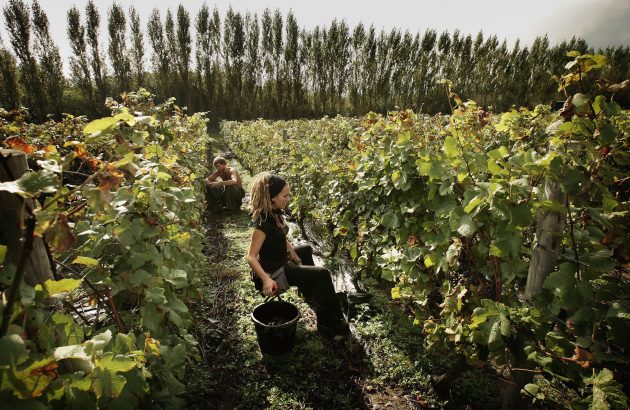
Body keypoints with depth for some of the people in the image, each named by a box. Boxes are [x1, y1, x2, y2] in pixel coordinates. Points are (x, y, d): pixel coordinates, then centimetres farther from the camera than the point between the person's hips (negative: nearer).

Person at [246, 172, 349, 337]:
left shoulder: (275, 213, -3)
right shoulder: (263, 222, -30)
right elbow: (251, 257, -30)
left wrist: (296, 258, 3)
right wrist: (266, 280, -40)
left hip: (282, 260, 10)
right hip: (274, 272, -10)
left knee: (306, 249, 32)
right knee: (322, 275, -9)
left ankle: (310, 294, 41)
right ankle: (329, 323, 4)